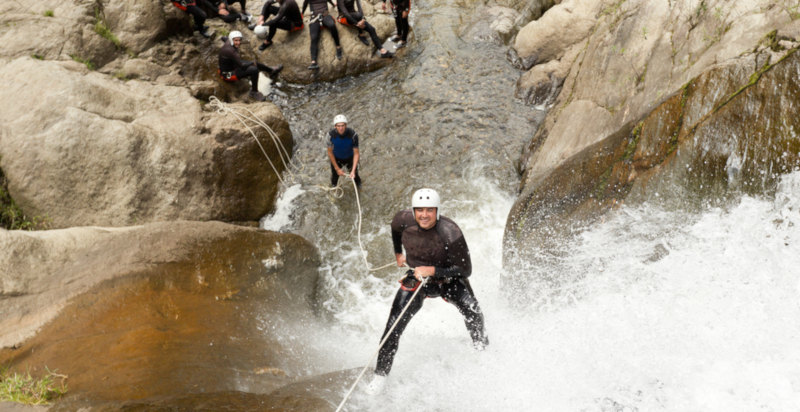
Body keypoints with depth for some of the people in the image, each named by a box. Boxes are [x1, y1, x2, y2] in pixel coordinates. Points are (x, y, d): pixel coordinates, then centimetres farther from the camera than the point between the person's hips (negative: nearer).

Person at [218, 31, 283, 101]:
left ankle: (272, 71, 37)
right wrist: (252, 63, -13)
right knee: (254, 69, -24)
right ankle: (254, 92, -6)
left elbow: (224, 38, 23)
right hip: (228, 75, -10)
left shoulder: (229, 42, -3)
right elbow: (242, 64, -32)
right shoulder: (230, 50, -31)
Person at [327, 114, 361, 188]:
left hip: (350, 158, -1)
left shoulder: (353, 135, -34)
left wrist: (353, 171, -34)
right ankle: (333, 186, 54)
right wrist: (337, 169, -14)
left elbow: (356, 153, -26)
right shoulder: (331, 134, -32)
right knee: (335, 175, 17)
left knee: (354, 175, 10)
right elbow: (330, 152, -17)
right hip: (336, 158, 1)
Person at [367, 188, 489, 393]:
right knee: (393, 326, -9)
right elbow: (394, 228, 9)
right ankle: (380, 375, 7)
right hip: (416, 279, 2)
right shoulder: (404, 220, -18)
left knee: (472, 311, -24)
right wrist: (398, 253, 19)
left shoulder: (450, 233, -30)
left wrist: (432, 270, -32)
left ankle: (483, 351, 5)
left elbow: (465, 270, -24)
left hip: (448, 278, -2)